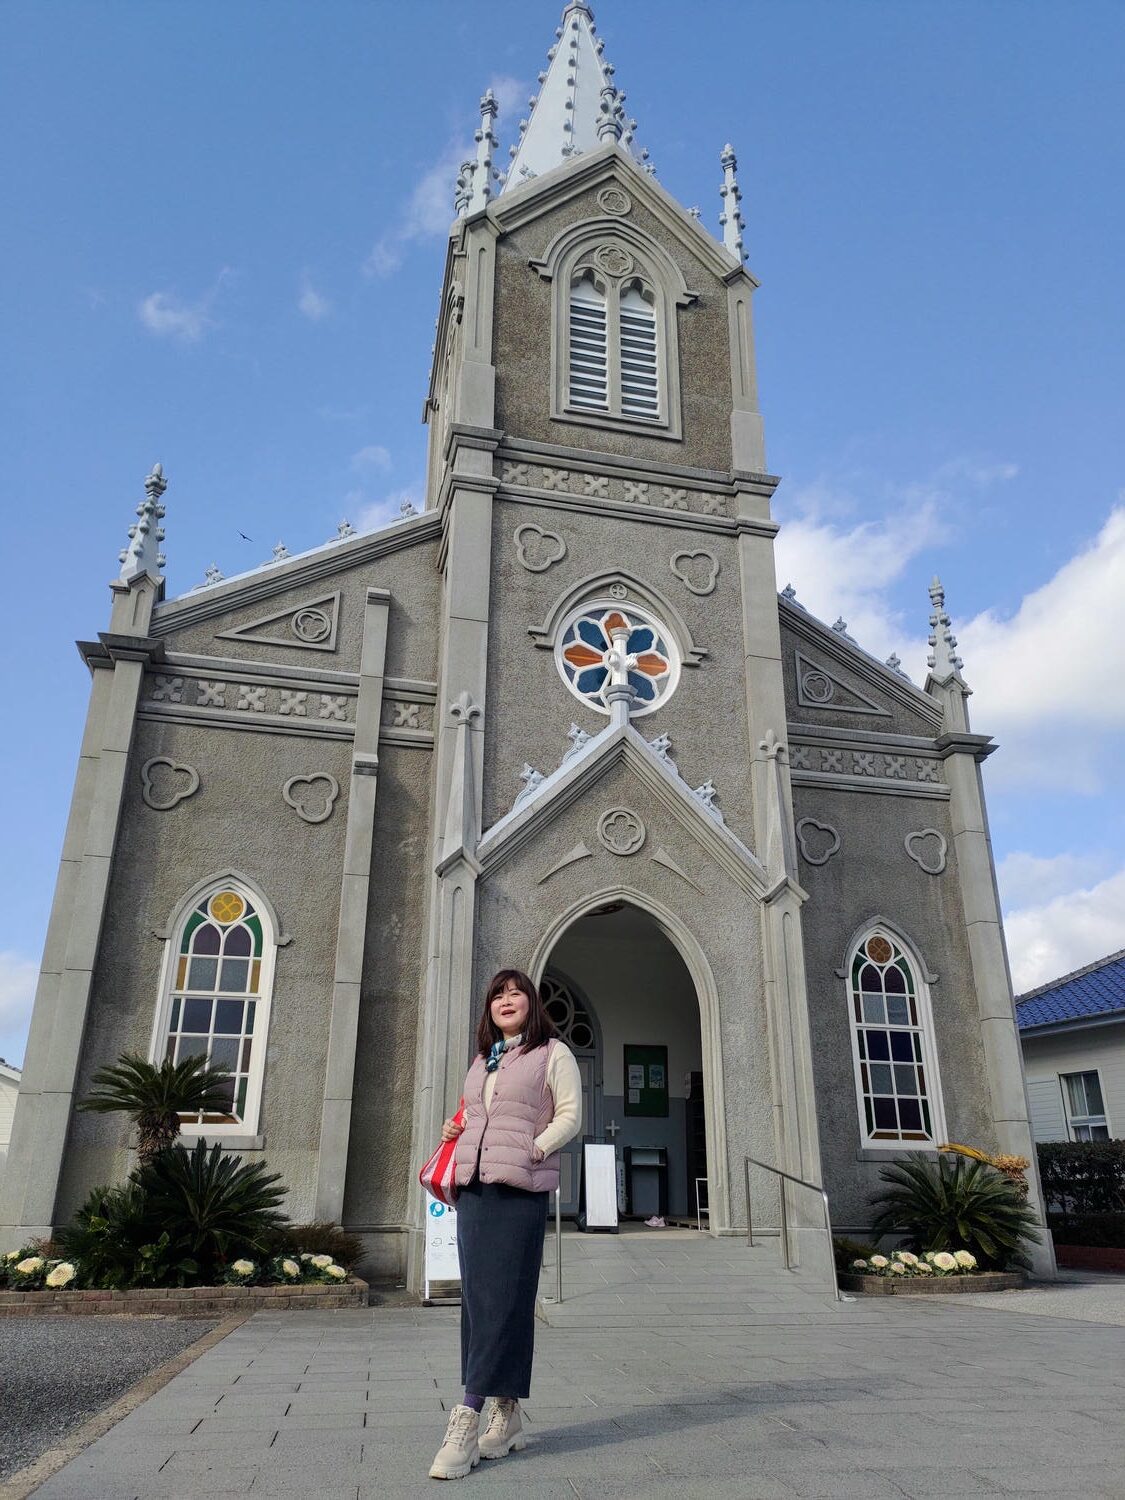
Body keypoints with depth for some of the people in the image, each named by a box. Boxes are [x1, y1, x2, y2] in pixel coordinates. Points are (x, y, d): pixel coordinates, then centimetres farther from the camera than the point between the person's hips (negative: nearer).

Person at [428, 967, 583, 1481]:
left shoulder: (552, 1053, 1)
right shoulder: (482, 1059, 20)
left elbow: (569, 1116, -4)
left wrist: (533, 1151, -15)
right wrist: (454, 1131, 9)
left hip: (521, 1188, -6)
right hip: (473, 1187, 7)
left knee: (503, 1301, -8)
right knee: (477, 1299, 6)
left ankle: (467, 1420, -9)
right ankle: (506, 1414, 16)